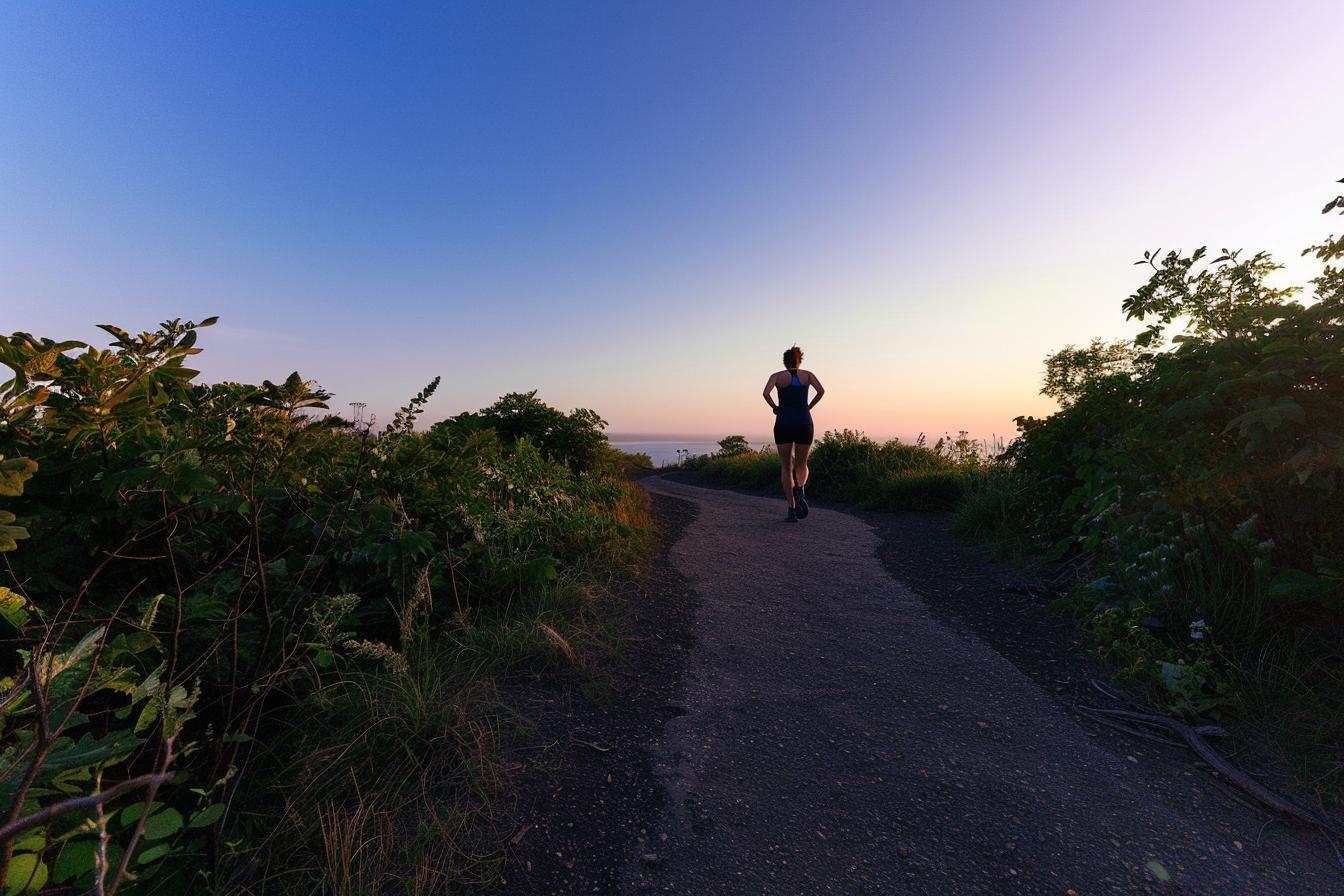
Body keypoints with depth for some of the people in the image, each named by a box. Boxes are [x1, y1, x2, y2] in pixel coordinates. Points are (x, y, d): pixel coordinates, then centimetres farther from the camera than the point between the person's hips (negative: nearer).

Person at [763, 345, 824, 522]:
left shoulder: (777, 376, 7)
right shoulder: (808, 374, 10)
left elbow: (765, 392, -11)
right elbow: (821, 391, -7)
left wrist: (775, 408, 4)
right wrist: (809, 407, 6)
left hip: (783, 424, -1)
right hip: (804, 424, 1)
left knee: (786, 468, 9)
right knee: (802, 465, 16)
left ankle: (792, 510, 1)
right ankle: (799, 490, -17)